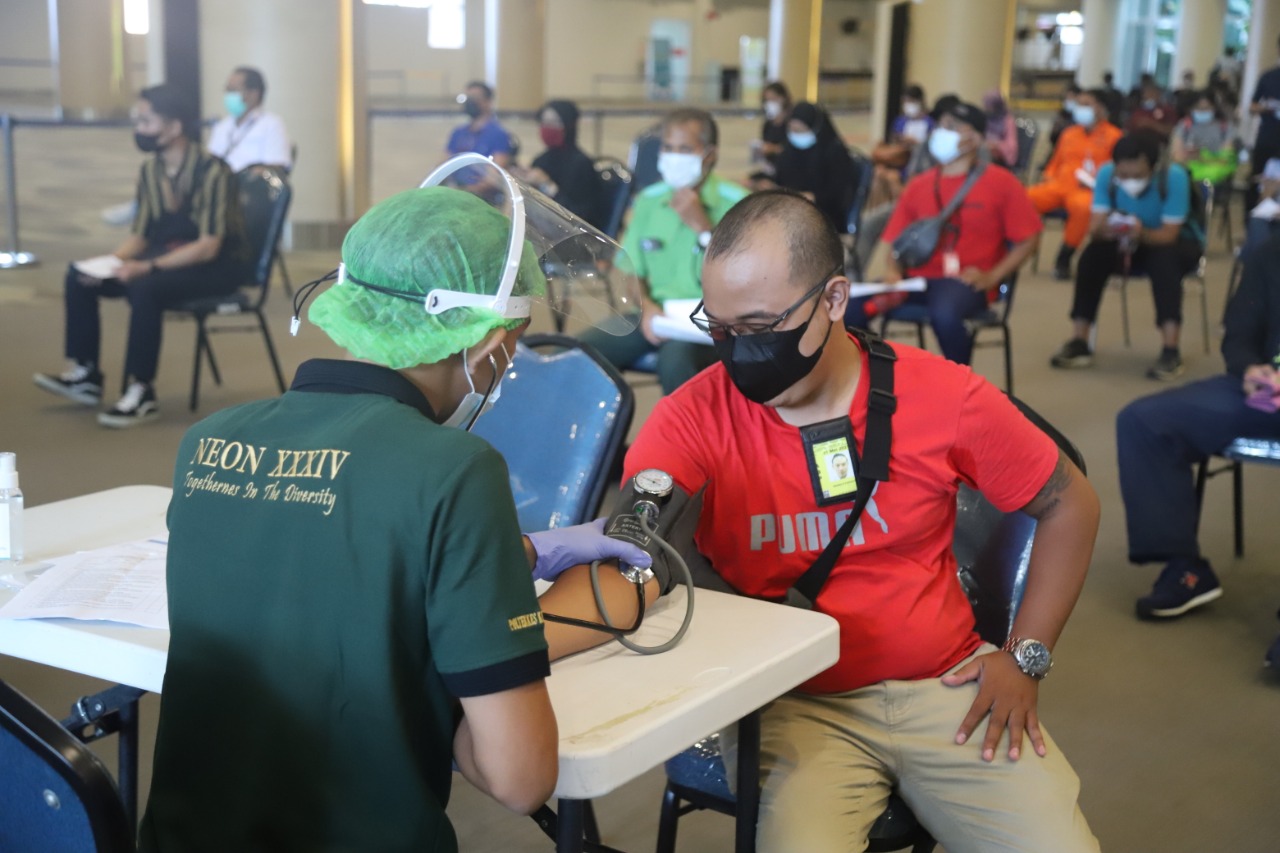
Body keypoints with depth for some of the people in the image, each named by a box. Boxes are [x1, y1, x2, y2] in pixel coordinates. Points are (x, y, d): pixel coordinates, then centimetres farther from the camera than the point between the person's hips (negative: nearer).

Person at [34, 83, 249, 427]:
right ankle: (86, 374, 3)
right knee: (78, 278, -6)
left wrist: (147, 267, -32)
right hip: (168, 257, 7)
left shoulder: (212, 172, -20)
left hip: (218, 266, -7)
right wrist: (110, 261, -13)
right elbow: (140, 236, 8)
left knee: (145, 288, -35)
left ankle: (141, 393, -25)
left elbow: (208, 247, -24)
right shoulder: (150, 170, 2)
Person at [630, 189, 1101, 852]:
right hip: (791, 706, -1)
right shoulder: (694, 417, -9)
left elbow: (1068, 504, 7)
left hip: (944, 688, 2)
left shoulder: (943, 396, -5)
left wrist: (1024, 656, 2)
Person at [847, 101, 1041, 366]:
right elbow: (896, 240, 16)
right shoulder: (918, 185, 15)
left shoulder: (1001, 183, 4)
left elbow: (1027, 239, 2)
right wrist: (892, 271, -5)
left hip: (966, 282, -4)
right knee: (850, 307, -21)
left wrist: (991, 277, -11)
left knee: (944, 313, -40)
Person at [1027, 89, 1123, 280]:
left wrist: (1097, 182, -13)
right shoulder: (1068, 134, 21)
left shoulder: (1113, 136, 6)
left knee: (1083, 206, -41)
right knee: (1025, 199, -25)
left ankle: (1064, 259, -23)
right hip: (1058, 186, 4)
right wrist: (1049, 178, 8)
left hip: (1087, 192, -4)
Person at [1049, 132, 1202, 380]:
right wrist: (1105, 229, -45)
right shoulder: (1107, 174, -18)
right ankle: (1079, 342, -18)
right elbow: (1094, 227, -21)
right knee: (1094, 253, -25)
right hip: (1130, 243, 3)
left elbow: (1169, 234, -28)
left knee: (1163, 258, -36)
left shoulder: (1173, 176, -27)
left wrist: (1142, 234, -49)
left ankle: (1170, 351, -36)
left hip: (1177, 243, -3)